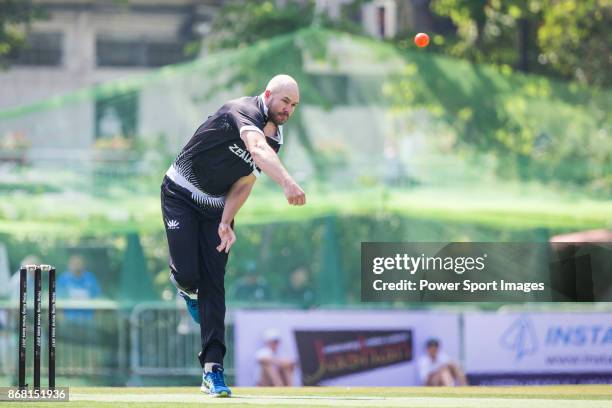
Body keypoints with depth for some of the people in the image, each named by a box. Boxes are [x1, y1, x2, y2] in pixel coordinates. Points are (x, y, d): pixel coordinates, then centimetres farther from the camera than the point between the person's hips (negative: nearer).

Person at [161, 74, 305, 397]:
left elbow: (243, 183, 5)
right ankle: (184, 285, 24)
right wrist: (287, 184, -62)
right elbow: (257, 150, -45)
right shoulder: (244, 111, -25)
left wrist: (226, 222, -10)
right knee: (189, 273, -17)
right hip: (180, 195, -6)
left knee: (213, 283, -5)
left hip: (216, 207, 6)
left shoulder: (275, 139, 1)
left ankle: (212, 369, -8)